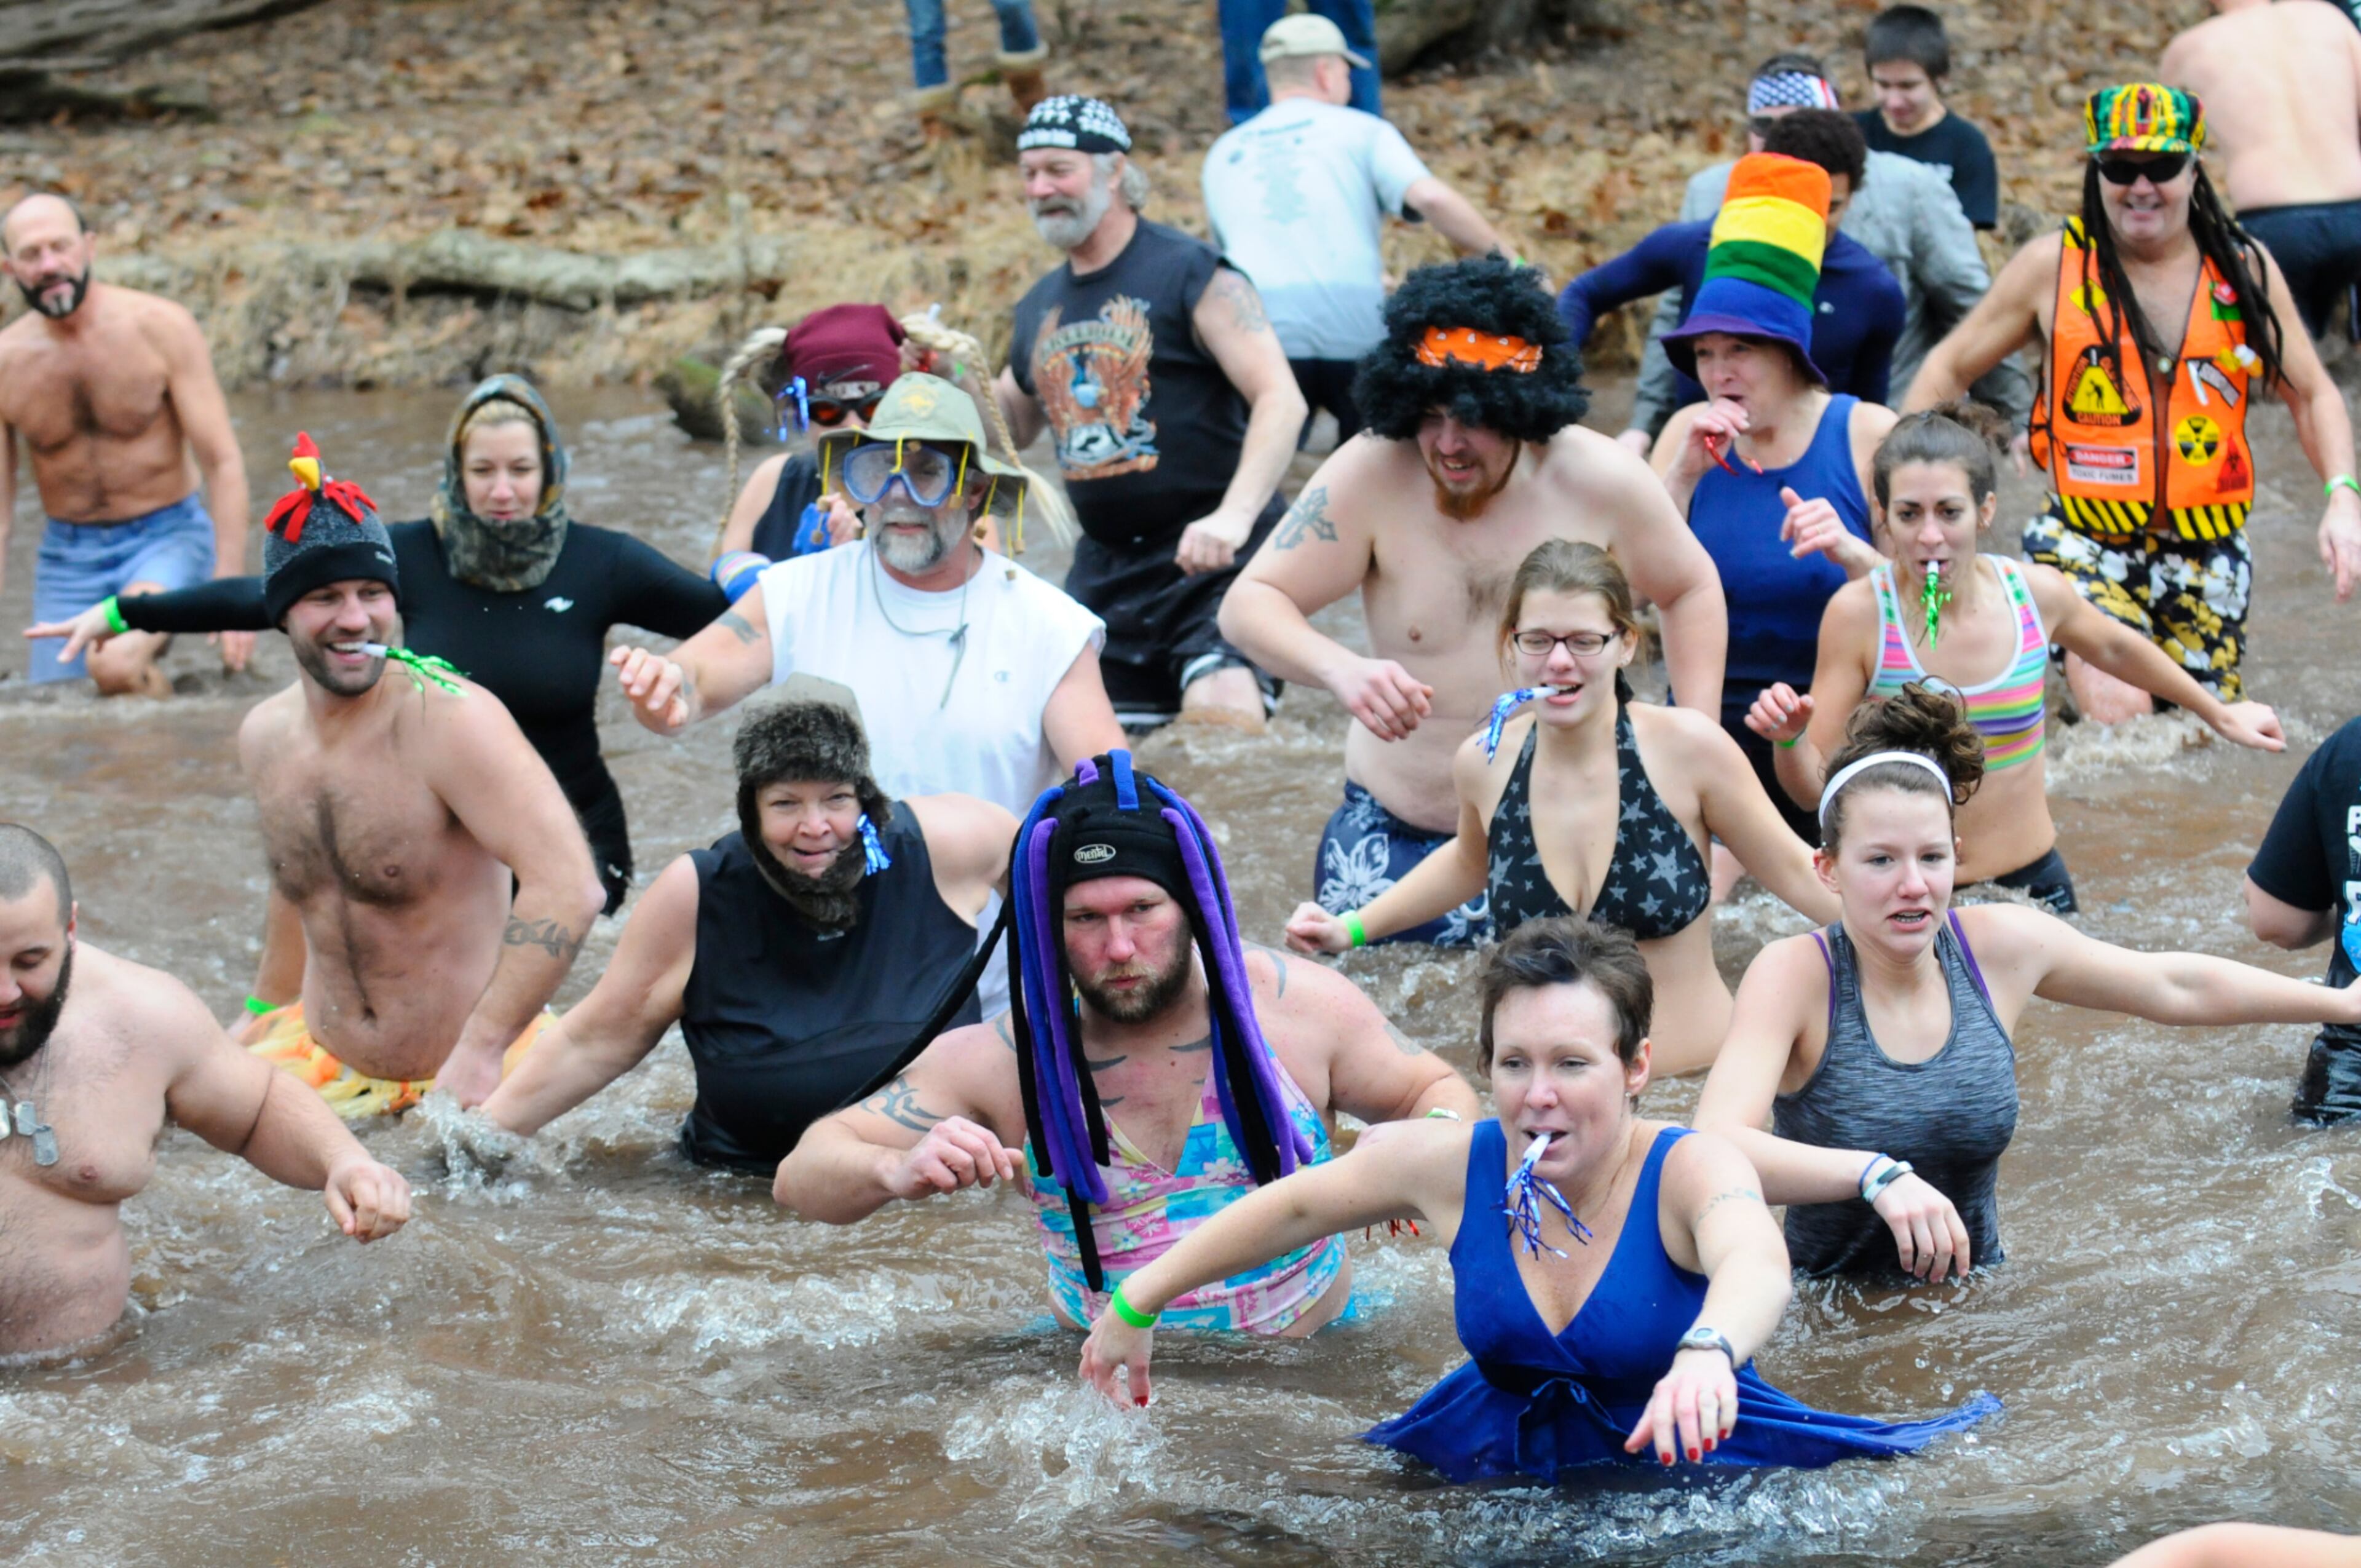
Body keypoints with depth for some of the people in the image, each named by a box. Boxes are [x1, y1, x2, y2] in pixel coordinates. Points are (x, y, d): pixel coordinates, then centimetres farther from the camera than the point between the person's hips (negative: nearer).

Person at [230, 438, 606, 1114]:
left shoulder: (450, 718, -18)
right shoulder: (263, 735, 4)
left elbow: (570, 887, -27)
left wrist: (478, 1052, -29)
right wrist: (263, 1010, 25)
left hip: (478, 1066, -6)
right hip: (326, 1068, 6)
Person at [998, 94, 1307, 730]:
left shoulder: (1191, 274, -8)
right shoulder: (1040, 306, 13)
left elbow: (1281, 400, -17)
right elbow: (1012, 427, 25)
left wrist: (1233, 516, -30)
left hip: (1211, 559, -7)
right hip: (1106, 569, 7)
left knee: (1225, 723, -26)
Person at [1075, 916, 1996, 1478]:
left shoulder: (1689, 1170, -21)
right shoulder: (1453, 1164, -8)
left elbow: (1756, 1265, -44)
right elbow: (1291, 1207, 8)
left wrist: (1706, 1353, -68)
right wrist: (1138, 1305, 11)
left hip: (1693, 1474, -4)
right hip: (1500, 1463, 4)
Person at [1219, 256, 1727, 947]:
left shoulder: (1601, 480, -8)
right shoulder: (1368, 474, -13)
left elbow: (1691, 590, 9)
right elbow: (1249, 604, -13)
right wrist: (1343, 670, -33)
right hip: (1393, 834, 0)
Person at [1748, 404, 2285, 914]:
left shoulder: (2036, 593, -8)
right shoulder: (1859, 615, -17)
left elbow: (2115, 648, 17)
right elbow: (1814, 789, -14)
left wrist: (2219, 714, 29)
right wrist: (1787, 739, -36)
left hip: (2034, 884, 3)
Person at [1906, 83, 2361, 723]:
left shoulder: (2244, 269, 2)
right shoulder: (2053, 266, -4)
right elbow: (1949, 368, 6)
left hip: (2209, 553, 3)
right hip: (2086, 542, -3)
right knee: (2119, 715, -24)